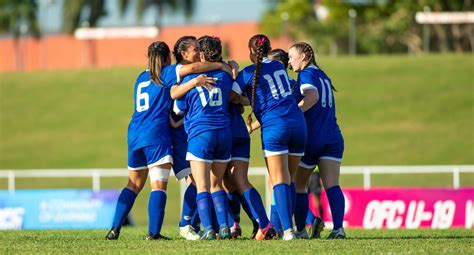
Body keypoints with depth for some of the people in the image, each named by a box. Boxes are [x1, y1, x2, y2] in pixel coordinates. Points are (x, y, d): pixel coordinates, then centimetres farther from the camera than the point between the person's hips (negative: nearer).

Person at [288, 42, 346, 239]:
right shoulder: (322, 76, 21)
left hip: (310, 139, -6)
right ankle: (338, 227, -20)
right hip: (332, 138, 6)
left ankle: (300, 229, 13)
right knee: (332, 186, -5)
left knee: (299, 186, 9)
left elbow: (312, 97, -23)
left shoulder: (307, 74, -5)